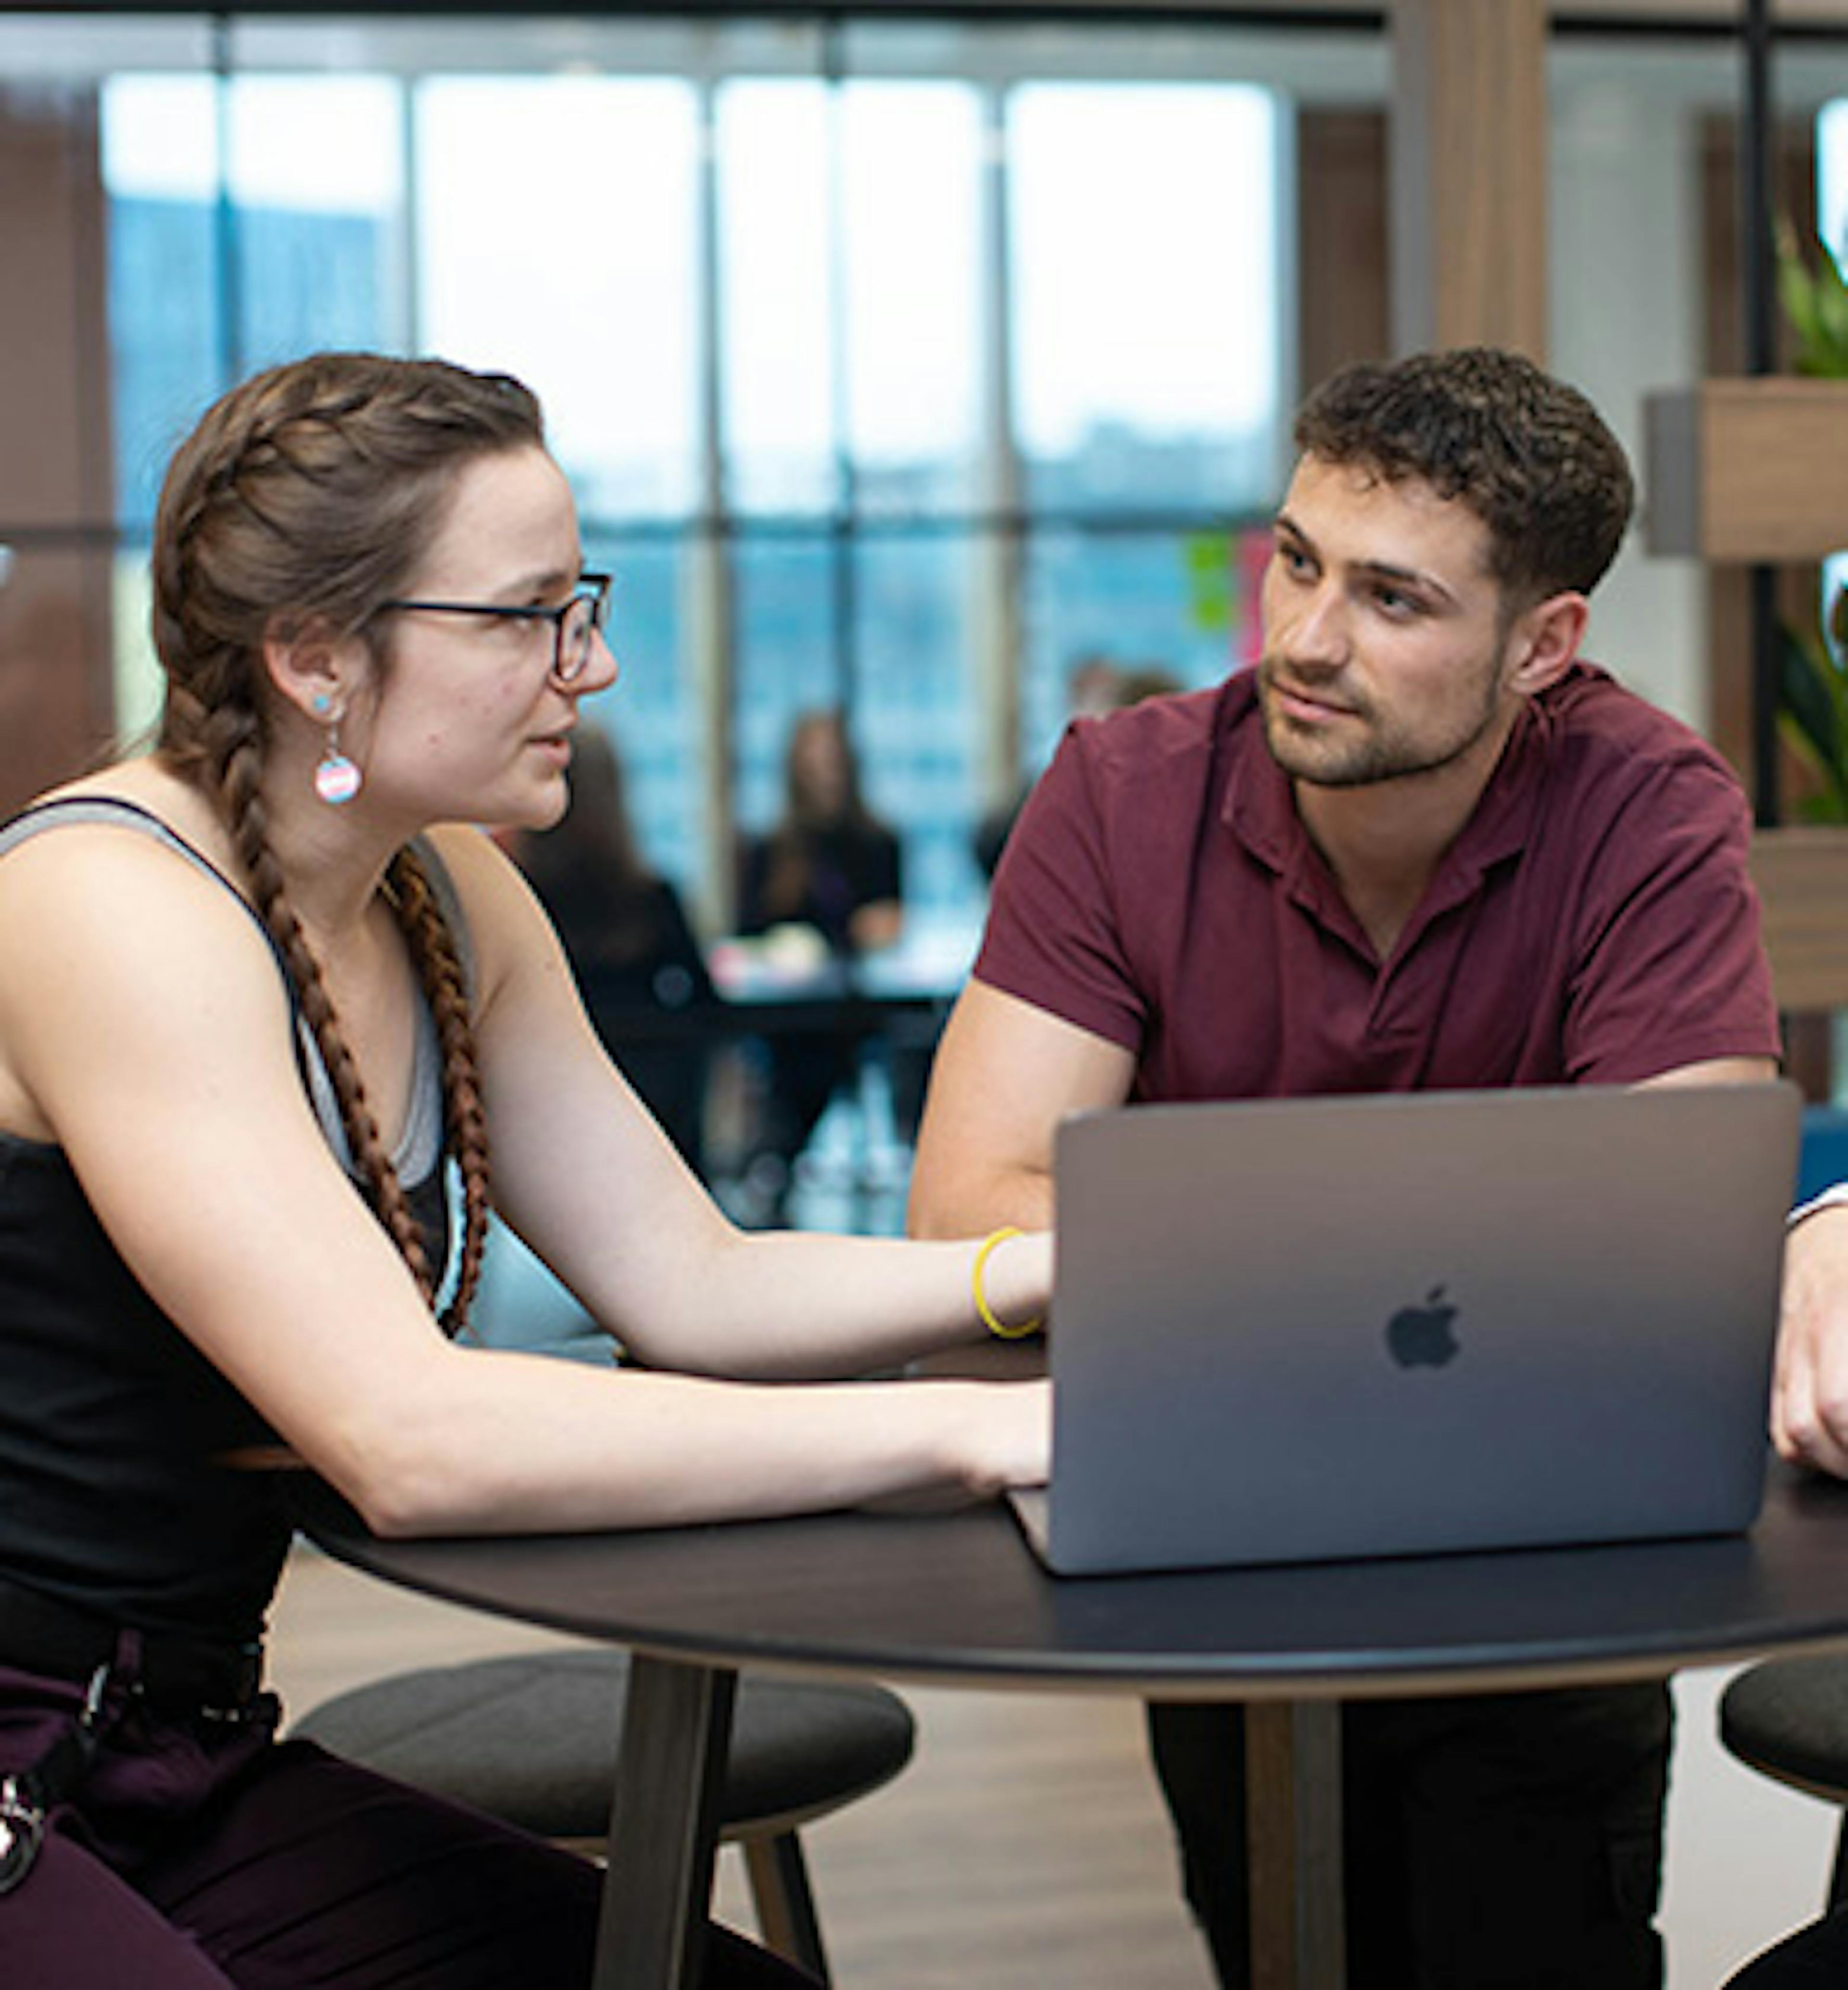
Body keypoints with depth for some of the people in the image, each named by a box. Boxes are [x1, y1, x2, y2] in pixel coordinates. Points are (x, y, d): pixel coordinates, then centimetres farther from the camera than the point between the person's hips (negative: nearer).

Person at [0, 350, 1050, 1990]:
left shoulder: (446, 903, 6)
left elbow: (692, 1288, 6)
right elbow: (410, 1439, -29)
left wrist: (1065, 1268, -9)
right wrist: (981, 1433, -30)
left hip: (185, 1762, 8)